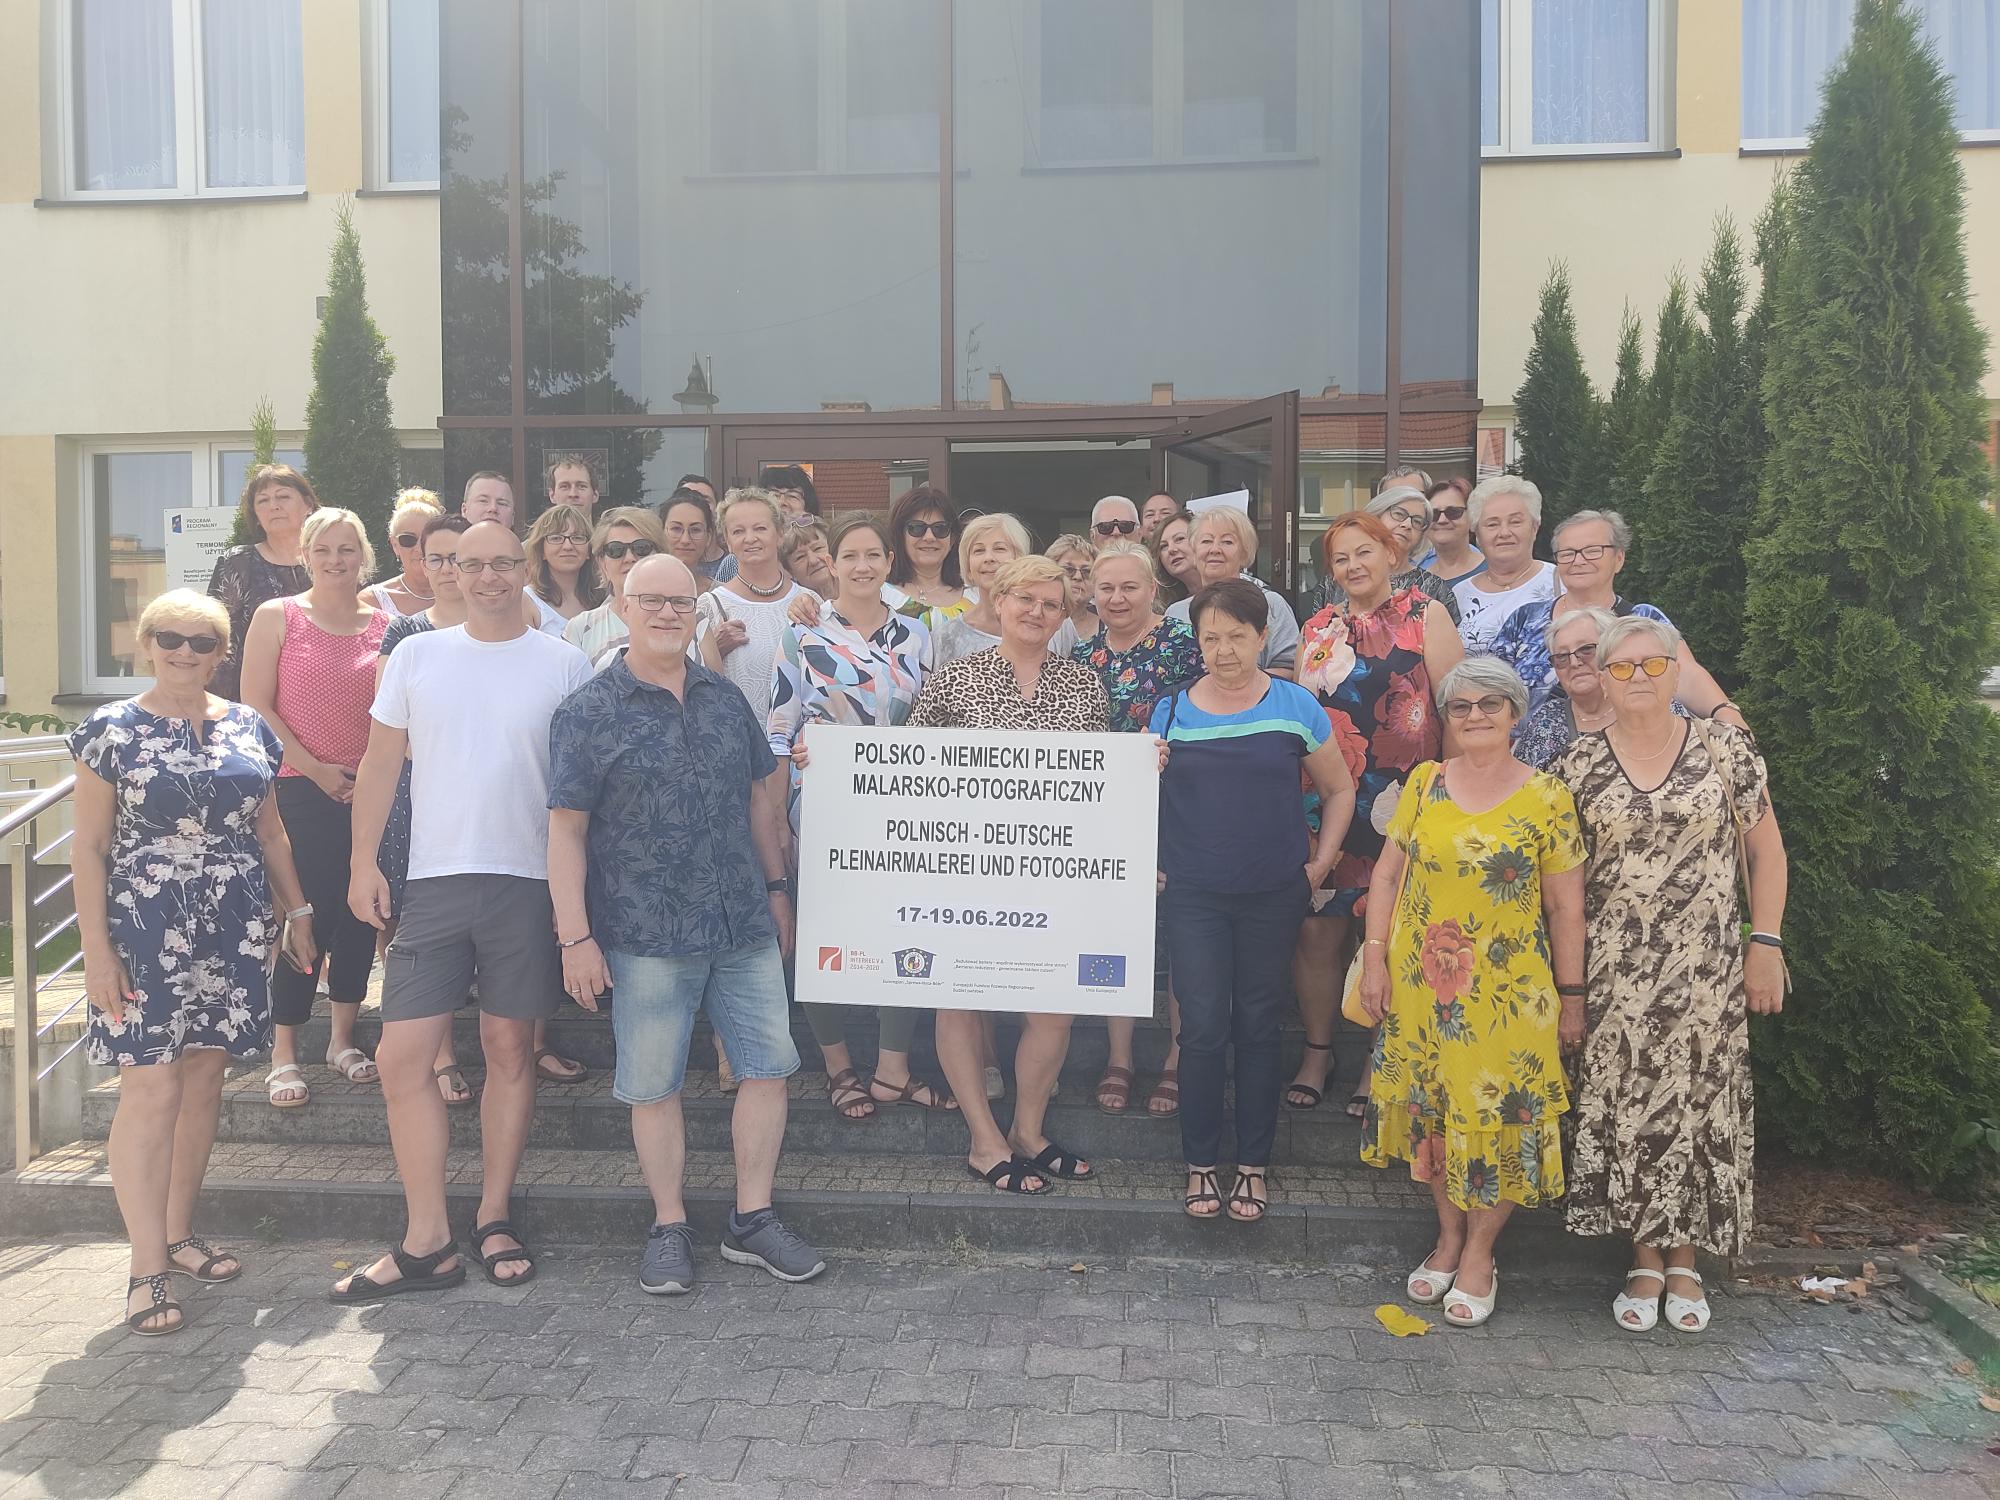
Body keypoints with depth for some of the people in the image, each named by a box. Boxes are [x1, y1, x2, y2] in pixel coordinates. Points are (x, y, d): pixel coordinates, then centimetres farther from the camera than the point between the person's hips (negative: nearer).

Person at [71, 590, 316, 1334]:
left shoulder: (247, 728, 9)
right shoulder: (113, 730, -3)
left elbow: (269, 831, 15)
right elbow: (88, 846, -4)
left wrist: (297, 913, 12)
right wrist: (96, 950, -9)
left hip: (232, 934, 4)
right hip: (145, 930, -4)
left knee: (204, 1079, 11)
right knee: (151, 1088, -6)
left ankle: (179, 1233, 26)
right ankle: (148, 1268, 1)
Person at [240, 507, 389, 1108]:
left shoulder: (383, 625, 7)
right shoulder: (277, 618, 0)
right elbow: (256, 707, -5)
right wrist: (316, 769, -10)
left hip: (368, 790, 3)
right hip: (300, 792, -3)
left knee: (360, 912, 8)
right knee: (304, 916, -3)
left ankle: (343, 1037, 24)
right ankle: (284, 1052, 11)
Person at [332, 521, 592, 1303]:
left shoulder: (566, 665, 3)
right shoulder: (417, 655, 8)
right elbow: (381, 763, 9)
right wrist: (364, 863, 1)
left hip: (529, 882, -1)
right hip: (432, 880, 2)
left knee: (509, 1049, 8)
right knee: (401, 1059, -1)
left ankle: (493, 1220, 22)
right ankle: (427, 1243, 10)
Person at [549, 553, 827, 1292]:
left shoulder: (725, 698, 10)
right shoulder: (588, 712, -4)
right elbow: (566, 828, -7)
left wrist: (776, 887, 15)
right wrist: (575, 935, -11)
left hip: (744, 925, 4)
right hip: (645, 932, -4)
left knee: (769, 1064, 7)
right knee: (654, 1083, 6)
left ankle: (752, 1218, 22)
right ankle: (669, 1227, 23)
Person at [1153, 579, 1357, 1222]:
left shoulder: (1296, 707, -1)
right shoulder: (1171, 711, 1)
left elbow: (1339, 789, 10)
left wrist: (1320, 863, 4)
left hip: (1274, 895, 0)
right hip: (1194, 896, 0)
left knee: (1258, 1026, 10)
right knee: (1203, 1028, -1)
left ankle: (1254, 1164, 23)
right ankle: (1199, 1162, 16)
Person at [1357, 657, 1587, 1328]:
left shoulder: (1546, 797, -5)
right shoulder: (1424, 782, 2)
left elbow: (1565, 906, -1)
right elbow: (1387, 873, 5)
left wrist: (1571, 994, 0)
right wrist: (1375, 958, 0)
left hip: (1507, 993, -3)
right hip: (1420, 986, 3)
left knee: (1497, 1118, 3)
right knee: (1431, 1111, 11)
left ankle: (1479, 1253, 22)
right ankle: (1448, 1237, 30)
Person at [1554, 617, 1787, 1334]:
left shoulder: (1726, 747, 0)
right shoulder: (1579, 763, 1)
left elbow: (1764, 849, 4)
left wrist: (1765, 944, -3)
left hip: (1707, 967, 0)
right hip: (1615, 970, 1)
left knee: (1699, 1101, 4)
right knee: (1626, 1103, 3)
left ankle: (1685, 1260, 22)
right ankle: (1645, 1260, 19)